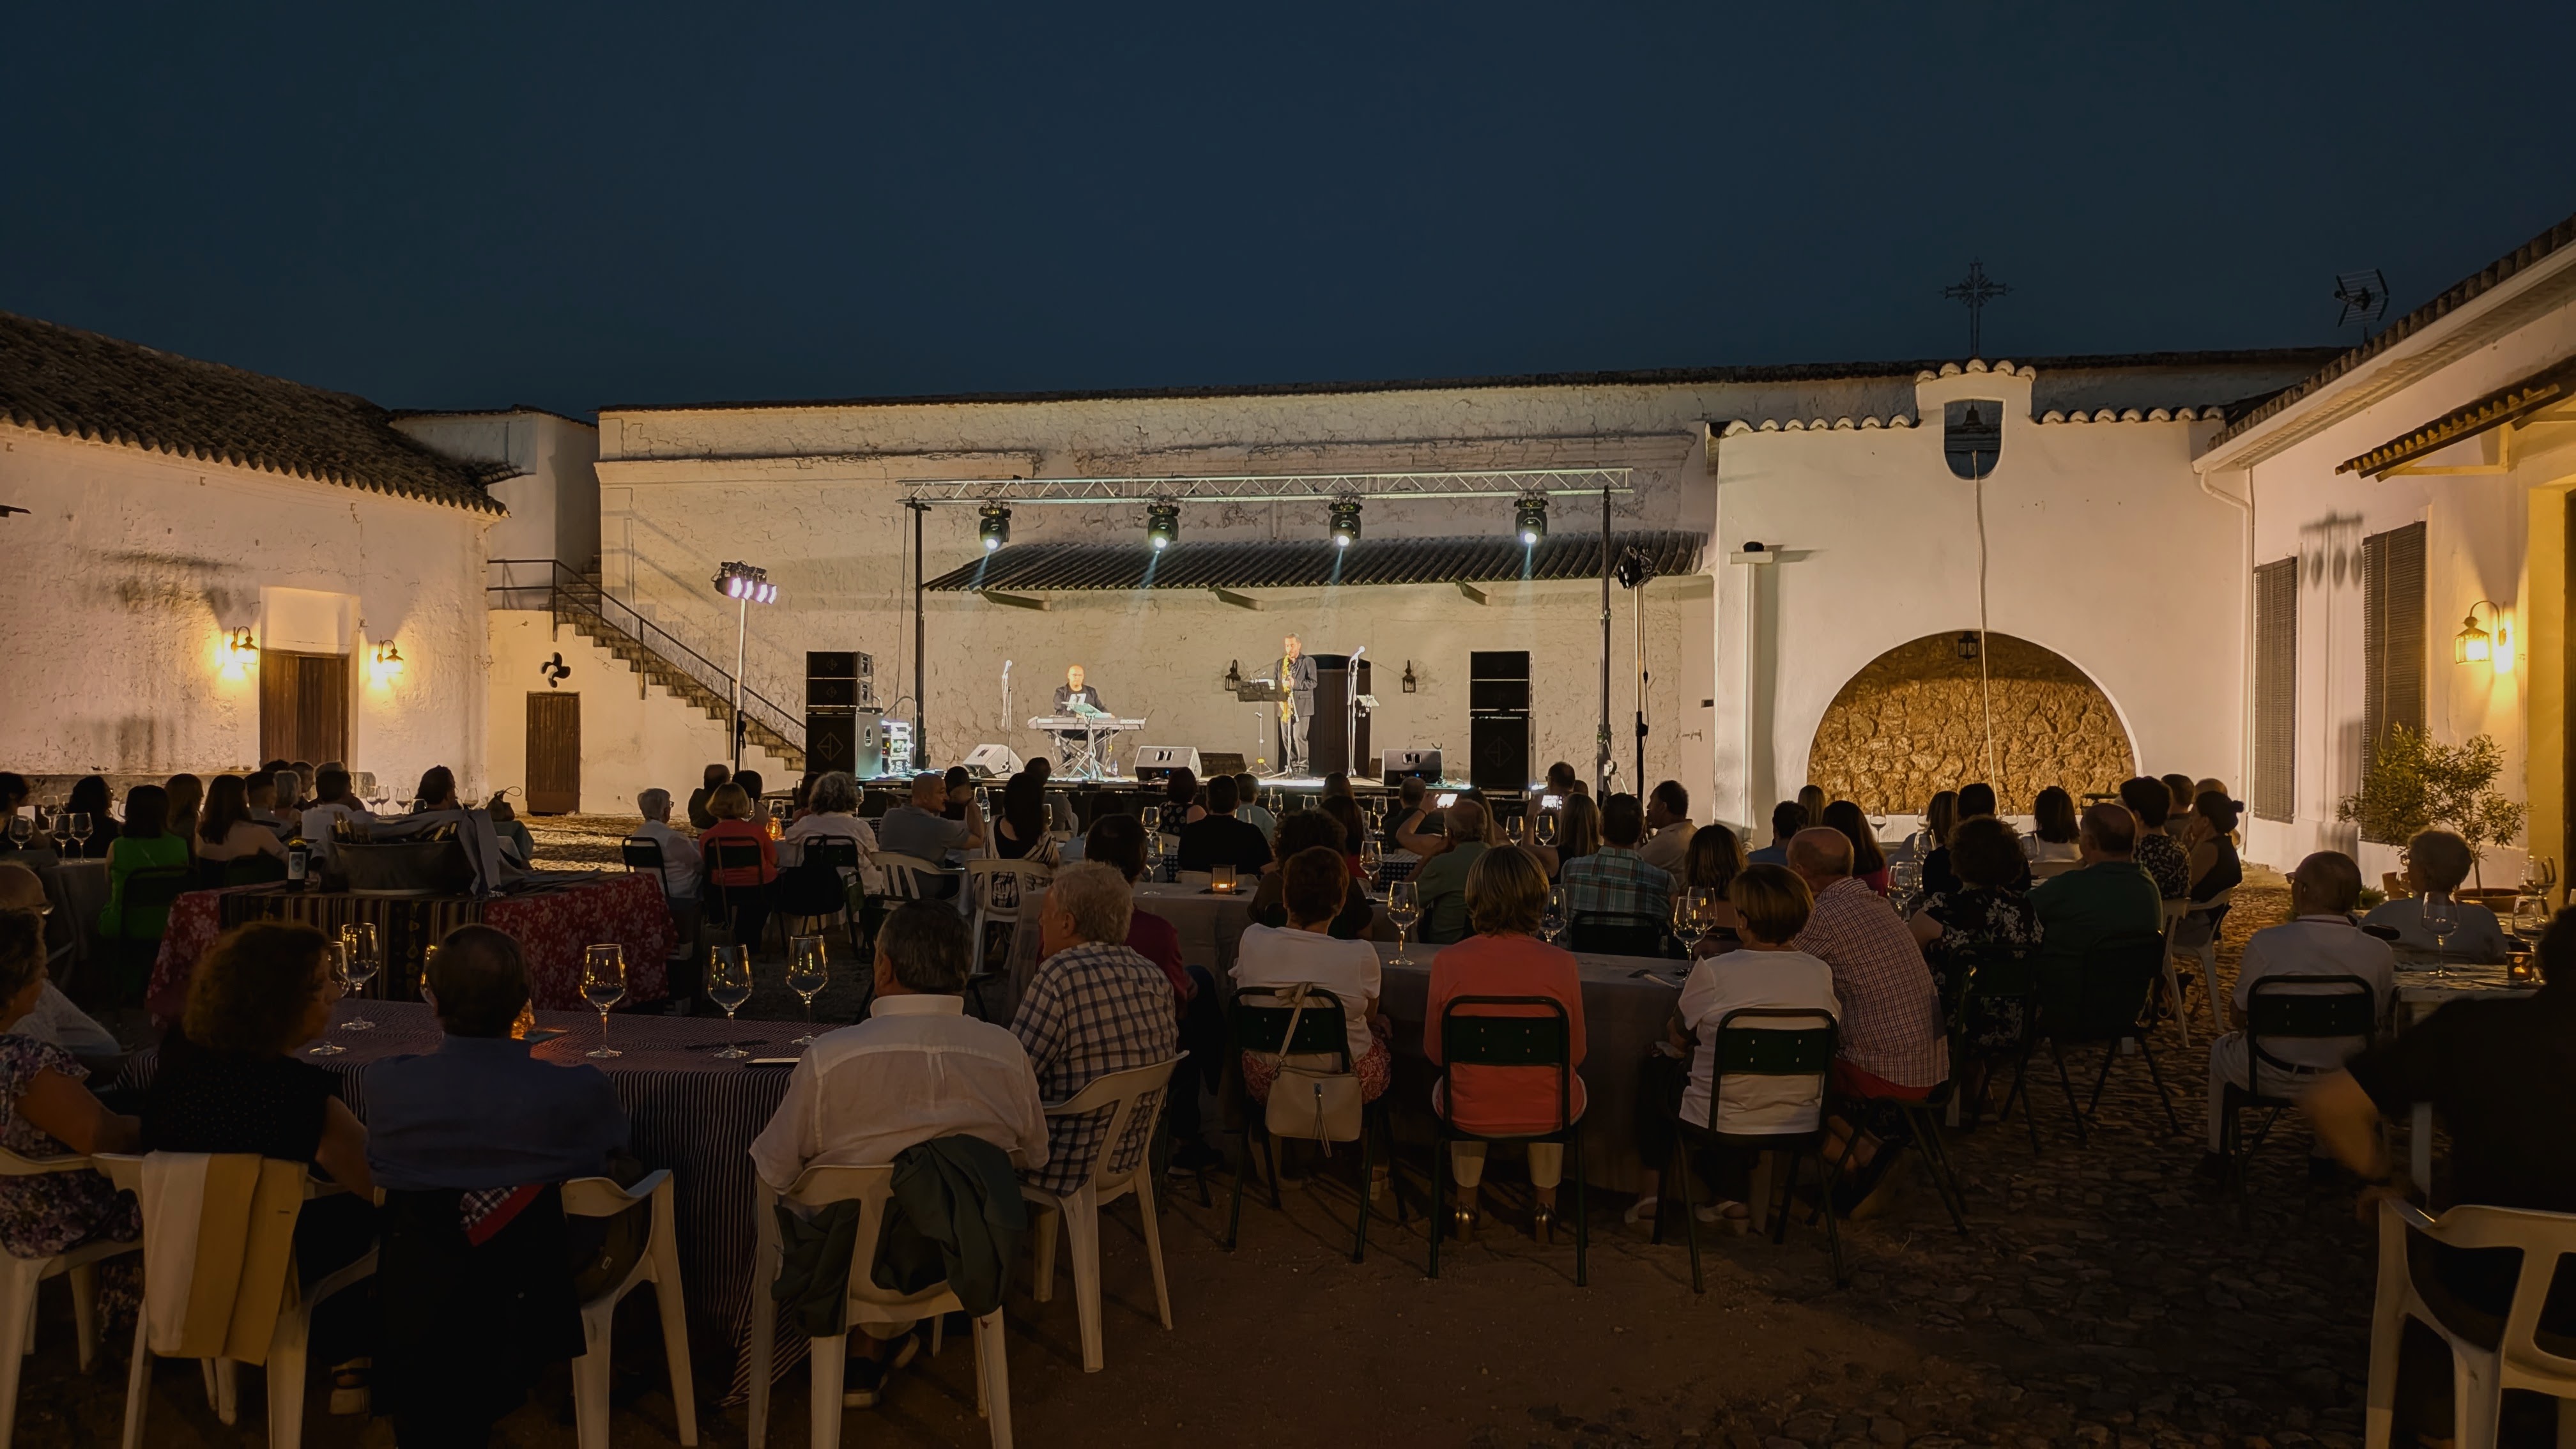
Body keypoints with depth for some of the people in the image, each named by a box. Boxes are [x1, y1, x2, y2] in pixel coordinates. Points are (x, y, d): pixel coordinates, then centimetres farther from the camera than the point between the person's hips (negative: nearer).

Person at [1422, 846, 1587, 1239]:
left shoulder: (1447, 962, -17)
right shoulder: (1561, 964, -17)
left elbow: (1434, 1051, -3)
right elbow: (1576, 1054, -3)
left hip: (1469, 1115, 0)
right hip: (1548, 1115, 0)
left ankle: (1466, 1203, 42)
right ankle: (1546, 1203, 41)